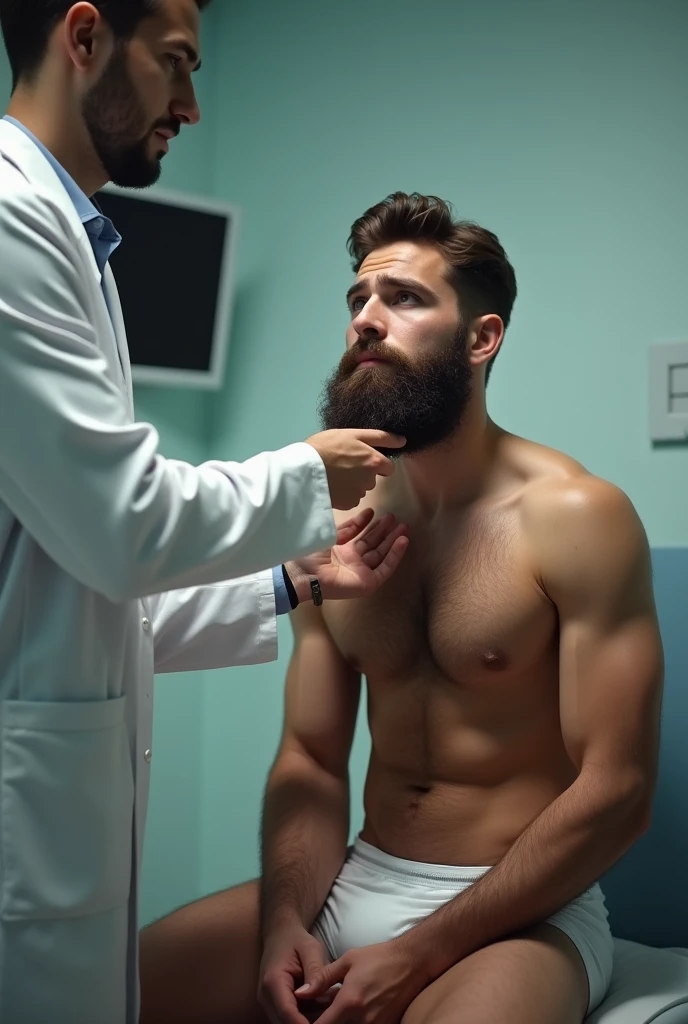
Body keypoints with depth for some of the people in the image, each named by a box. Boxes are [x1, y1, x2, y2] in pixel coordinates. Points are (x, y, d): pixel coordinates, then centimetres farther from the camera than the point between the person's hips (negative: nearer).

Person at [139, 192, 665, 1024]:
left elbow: (616, 793, -14)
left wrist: (418, 955, -17)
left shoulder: (577, 516, -12)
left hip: (518, 911, -4)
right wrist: (285, 922, -12)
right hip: (353, 884, 5)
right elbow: (309, 760, 6)